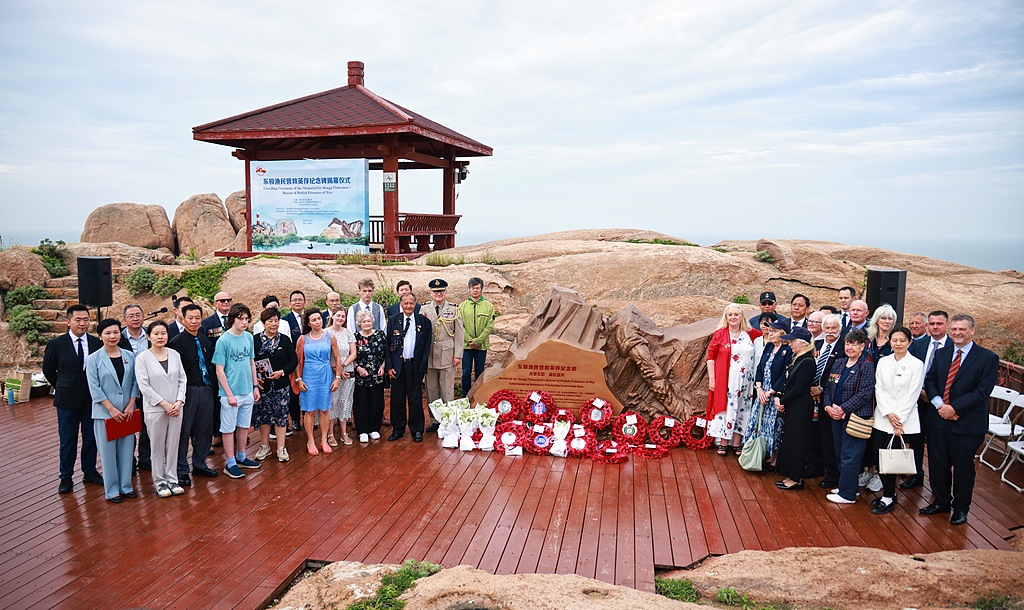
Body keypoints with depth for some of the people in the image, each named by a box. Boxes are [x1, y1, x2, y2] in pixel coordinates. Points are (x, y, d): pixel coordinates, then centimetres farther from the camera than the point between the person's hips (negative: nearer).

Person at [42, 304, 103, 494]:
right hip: (67, 400, -2)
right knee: (68, 440, 6)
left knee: (91, 438, 11)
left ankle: (89, 472, 26)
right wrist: (62, 388, 9)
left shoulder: (97, 343, -2)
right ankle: (66, 477, 18)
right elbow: (48, 370, 7)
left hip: (92, 399, 2)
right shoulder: (56, 344, -6)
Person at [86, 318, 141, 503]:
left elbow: (135, 383, 6)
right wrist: (112, 409, -12)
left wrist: (131, 405, -6)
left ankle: (126, 486, 20)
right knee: (108, 451, 3)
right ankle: (112, 490, 14)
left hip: (127, 412, 3)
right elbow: (94, 388, -7)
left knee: (126, 449, 9)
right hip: (105, 412, -3)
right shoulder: (94, 359, -4)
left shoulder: (129, 356, 5)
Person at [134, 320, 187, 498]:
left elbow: (182, 379, 6)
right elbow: (144, 386, -10)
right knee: (157, 447, 5)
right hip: (154, 409, -3)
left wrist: (179, 402, -7)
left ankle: (172, 479, 19)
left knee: (173, 445, 8)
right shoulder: (142, 358, -6)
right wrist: (164, 404, -13)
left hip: (175, 408, 3)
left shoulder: (174, 355, 5)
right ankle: (160, 482, 17)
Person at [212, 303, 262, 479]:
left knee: (244, 425, 16)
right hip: (231, 393, -6)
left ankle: (241, 457, 30)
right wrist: (229, 394, -14)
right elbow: (219, 370, -12)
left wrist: (255, 386, 11)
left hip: (247, 391, 6)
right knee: (229, 428, 4)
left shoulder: (249, 337, 4)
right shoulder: (223, 341, -13)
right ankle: (231, 463, 14)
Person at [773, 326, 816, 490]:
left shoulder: (807, 362, -18)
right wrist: (779, 397, 0)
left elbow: (798, 388, -19)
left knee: (795, 441, 0)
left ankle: (796, 479, 11)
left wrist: (782, 401, -11)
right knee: (787, 439, 13)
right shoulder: (797, 359, 10)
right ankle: (789, 476, 23)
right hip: (790, 407, 9)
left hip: (800, 408, -9)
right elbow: (788, 382, 13)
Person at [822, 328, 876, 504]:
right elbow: (829, 387, 13)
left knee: (850, 455, -3)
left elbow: (865, 394, -16)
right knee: (839, 453, 13)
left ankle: (847, 494, 5)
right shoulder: (839, 363, 12)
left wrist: (843, 409, -18)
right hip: (836, 416, 7)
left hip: (855, 416, -7)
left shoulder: (867, 366, -9)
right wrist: (828, 406, -3)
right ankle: (845, 485, 27)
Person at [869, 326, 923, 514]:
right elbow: (879, 389, 4)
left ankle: (888, 499, 9)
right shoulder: (883, 362, 8)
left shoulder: (916, 364, -4)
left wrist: (898, 418, -12)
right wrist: (889, 413, -8)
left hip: (904, 420, -4)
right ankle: (888, 493, 22)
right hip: (882, 419, 4)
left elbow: (912, 395, -7)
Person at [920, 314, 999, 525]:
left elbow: (982, 391, -14)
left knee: (963, 467, 8)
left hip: (967, 423, -4)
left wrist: (954, 408, -19)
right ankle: (941, 501, 32)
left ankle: (961, 508, 26)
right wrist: (939, 404, -11)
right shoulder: (941, 354, 8)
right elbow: (929, 380, 6)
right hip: (938, 419, 4)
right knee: (938, 464, 13)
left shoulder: (988, 358, -8)